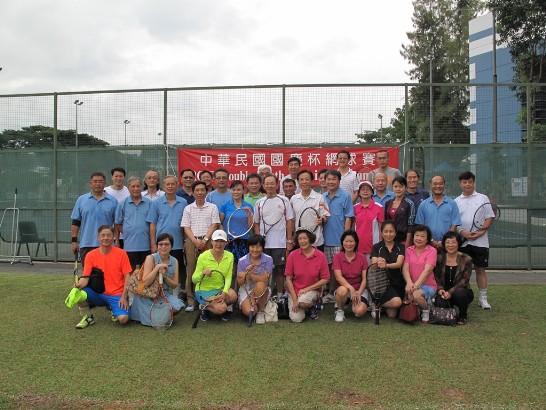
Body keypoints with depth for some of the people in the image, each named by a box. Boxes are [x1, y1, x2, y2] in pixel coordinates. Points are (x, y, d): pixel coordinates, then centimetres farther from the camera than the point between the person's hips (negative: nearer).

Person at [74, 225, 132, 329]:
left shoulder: (121, 253, -5)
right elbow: (85, 277, -5)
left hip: (117, 295, -2)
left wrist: (123, 297, -13)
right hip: (98, 294, 2)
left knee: (123, 319, -26)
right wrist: (79, 285, -29)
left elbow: (127, 277, -5)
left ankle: (114, 309, 12)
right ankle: (88, 317, 2)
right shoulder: (90, 255, 0)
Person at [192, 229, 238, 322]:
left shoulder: (229, 256, -5)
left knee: (233, 296, -28)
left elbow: (228, 277, -7)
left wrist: (224, 292, -25)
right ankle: (205, 308, 6)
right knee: (221, 308, -27)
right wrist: (202, 273, -32)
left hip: (220, 289, 4)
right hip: (203, 290, -3)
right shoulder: (203, 256, -14)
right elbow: (194, 279, -10)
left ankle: (224, 310, 5)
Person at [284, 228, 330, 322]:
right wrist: (294, 299, -10)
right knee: (296, 319, -16)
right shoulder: (293, 255, -8)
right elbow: (288, 278, -4)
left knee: (303, 301, -34)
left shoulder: (320, 256, -9)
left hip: (313, 290, -1)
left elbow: (325, 279, -6)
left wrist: (307, 289, -14)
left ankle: (312, 305, 3)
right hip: (294, 291, 1)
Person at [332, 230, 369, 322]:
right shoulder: (337, 257, -4)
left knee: (359, 311, -27)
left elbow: (365, 278, -4)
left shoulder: (361, 257, -1)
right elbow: (338, 277, -16)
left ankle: (354, 302, 11)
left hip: (360, 288, 1)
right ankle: (340, 310, -6)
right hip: (345, 287, 0)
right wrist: (351, 288, -30)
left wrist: (359, 292, -19)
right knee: (342, 291, -37)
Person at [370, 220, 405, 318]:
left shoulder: (400, 247, 7)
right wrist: (379, 264, -32)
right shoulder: (376, 247, 5)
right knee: (396, 302, -29)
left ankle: (384, 305, 24)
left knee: (392, 314, -8)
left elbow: (399, 263, -11)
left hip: (398, 283, 2)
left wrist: (386, 265, -32)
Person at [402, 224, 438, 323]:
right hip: (412, 285, 3)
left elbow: (427, 270, -14)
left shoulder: (432, 251, -3)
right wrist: (409, 283, -23)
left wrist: (416, 284, -26)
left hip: (428, 285, -3)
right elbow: (405, 268, -4)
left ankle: (426, 311, -2)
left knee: (416, 294, -33)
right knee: (409, 294, -28)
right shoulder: (409, 250, 8)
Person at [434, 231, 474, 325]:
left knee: (459, 292, -37)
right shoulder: (440, 258, 5)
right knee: (440, 303, -31)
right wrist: (440, 289, -14)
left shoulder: (466, 259, -4)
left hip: (461, 291, -1)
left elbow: (464, 280, -10)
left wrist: (451, 292, -22)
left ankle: (463, 315, -5)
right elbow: (436, 277, 6)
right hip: (444, 292, 1)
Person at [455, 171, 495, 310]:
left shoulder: (482, 198, 8)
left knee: (480, 269, 4)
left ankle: (482, 298, 12)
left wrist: (482, 231, -12)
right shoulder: (456, 201, 10)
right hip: (462, 241, 1)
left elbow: (490, 217, 3)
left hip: (480, 241, -1)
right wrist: (462, 232, -11)